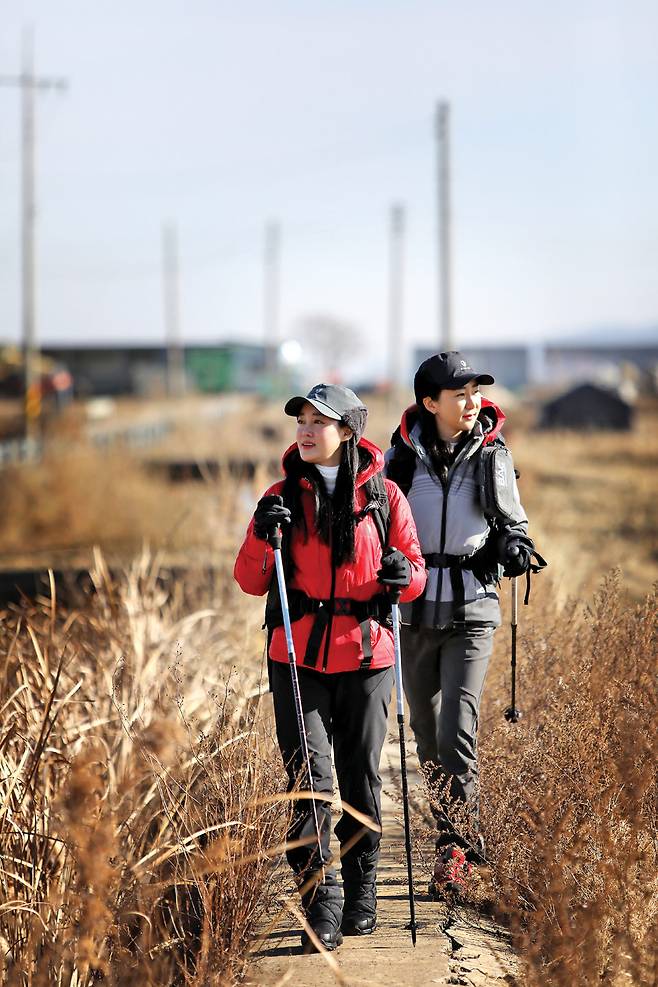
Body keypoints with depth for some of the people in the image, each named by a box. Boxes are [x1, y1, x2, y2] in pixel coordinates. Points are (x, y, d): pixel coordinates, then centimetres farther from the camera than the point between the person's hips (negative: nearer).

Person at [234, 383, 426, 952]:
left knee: (362, 777, 7)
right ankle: (320, 902, -6)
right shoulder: (284, 496, 6)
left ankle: (362, 891, 24)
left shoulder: (384, 496, 4)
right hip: (297, 656, 0)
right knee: (309, 775, -8)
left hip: (365, 654, 0)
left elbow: (416, 575, 8)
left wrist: (404, 574, -15)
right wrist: (262, 536, -13)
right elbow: (252, 582, 5)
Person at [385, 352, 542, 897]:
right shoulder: (403, 452, -1)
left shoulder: (491, 453, 1)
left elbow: (512, 520, 14)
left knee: (458, 725, -14)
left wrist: (514, 545, -9)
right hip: (415, 609, 2)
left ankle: (456, 846, -10)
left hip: (472, 611, -2)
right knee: (427, 730, 9)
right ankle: (460, 836, 25)